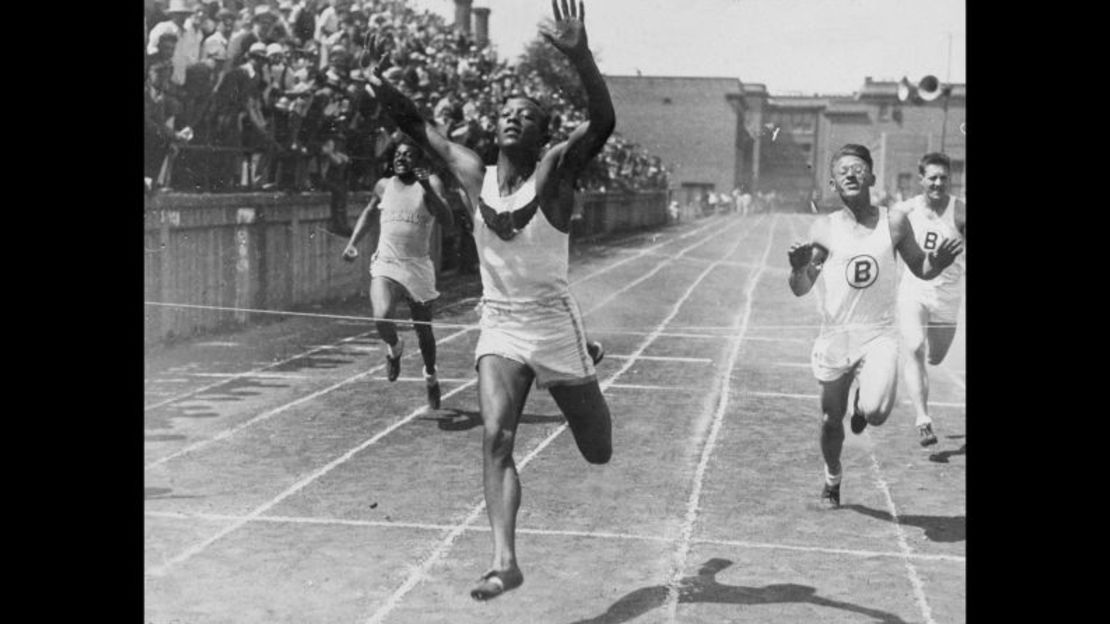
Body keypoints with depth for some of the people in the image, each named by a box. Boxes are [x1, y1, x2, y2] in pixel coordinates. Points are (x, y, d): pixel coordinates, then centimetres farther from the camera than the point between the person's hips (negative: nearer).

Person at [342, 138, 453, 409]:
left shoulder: (431, 183, -4)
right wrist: (353, 242, 14)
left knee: (424, 331, 11)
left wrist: (427, 188, -28)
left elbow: (446, 221, -17)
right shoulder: (384, 186, 7)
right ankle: (394, 348, 10)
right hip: (385, 265, 1)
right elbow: (369, 212, 26)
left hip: (419, 267, -1)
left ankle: (430, 376, 39)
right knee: (382, 318, -25)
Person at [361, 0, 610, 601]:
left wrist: (579, 55, -44)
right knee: (495, 437, -19)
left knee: (598, 453, 12)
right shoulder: (474, 175, 0)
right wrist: (382, 87, -10)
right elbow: (419, 126, 8)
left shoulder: (555, 171, -12)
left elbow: (603, 122, -29)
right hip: (498, 328, 3)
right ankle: (504, 560, -16)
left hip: (553, 323, -2)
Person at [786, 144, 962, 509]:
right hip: (835, 335, 1)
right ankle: (832, 480, 40)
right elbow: (801, 290, -2)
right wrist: (798, 268, -24)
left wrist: (939, 262, -11)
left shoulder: (894, 223, -2)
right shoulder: (824, 229, -4)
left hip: (879, 333, -1)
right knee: (831, 419, 12)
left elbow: (921, 270, 11)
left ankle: (862, 404, 16)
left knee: (875, 413, -23)